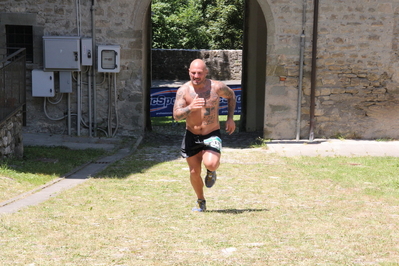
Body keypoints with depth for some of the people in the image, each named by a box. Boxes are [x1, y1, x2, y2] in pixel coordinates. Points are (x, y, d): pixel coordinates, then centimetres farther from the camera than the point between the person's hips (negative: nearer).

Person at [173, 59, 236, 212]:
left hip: (212, 135, -2)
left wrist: (230, 118, 4)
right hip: (191, 136, 2)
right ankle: (201, 202, 34)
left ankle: (211, 171, 14)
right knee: (194, 172, 7)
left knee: (210, 164, -27)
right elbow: (176, 115, -18)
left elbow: (231, 96, 11)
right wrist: (190, 108, -37)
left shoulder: (216, 87, -11)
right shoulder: (183, 90, -10)